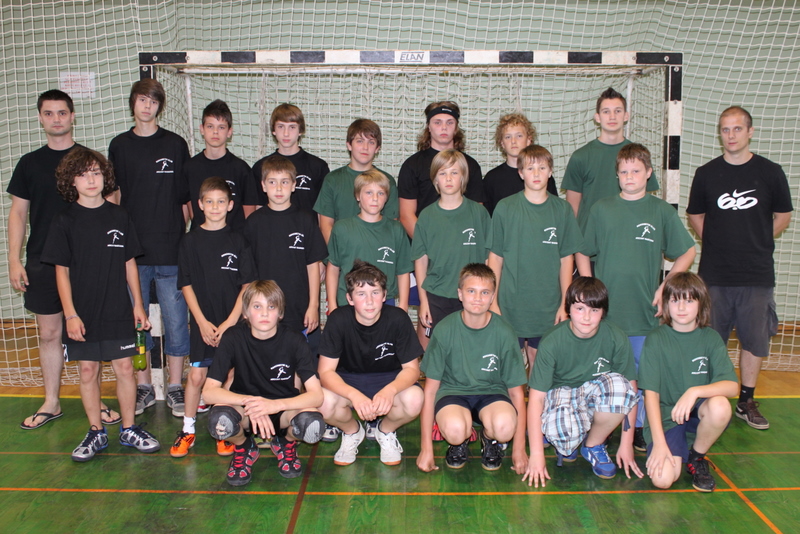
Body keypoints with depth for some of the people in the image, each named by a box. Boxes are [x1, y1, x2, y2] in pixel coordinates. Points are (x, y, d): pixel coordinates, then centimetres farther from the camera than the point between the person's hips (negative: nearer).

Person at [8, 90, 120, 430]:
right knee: (49, 333, 8)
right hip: (42, 262, 2)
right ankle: (51, 404, 22)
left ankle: (94, 401, 18)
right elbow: (18, 213, 9)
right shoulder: (29, 163, 8)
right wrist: (14, 261, 2)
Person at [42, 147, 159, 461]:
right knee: (88, 370, 8)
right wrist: (70, 314, -8)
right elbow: (61, 270, -2)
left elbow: (129, 263, 7)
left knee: (125, 368, 4)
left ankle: (128, 429, 19)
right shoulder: (65, 221, -2)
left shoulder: (119, 217, 2)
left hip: (118, 311, 1)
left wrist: (138, 305, 6)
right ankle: (96, 432, 23)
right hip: (82, 314, -1)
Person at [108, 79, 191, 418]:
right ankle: (143, 387, 21)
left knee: (175, 319, 1)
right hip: (131, 248, 2)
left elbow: (185, 197, 6)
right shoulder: (119, 145, 10)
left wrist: (181, 235, 0)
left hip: (170, 249, -2)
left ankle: (175, 387, 14)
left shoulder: (176, 144, 5)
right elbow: (114, 196, 12)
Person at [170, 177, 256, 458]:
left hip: (233, 322, 0)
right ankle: (188, 429, 18)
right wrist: (202, 321, -6)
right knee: (196, 375, 2)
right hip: (202, 322, 1)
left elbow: (247, 284, -2)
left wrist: (230, 322, -9)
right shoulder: (190, 241, 2)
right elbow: (186, 285, 3)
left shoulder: (238, 240, 0)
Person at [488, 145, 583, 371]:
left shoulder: (562, 210, 2)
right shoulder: (505, 208, -2)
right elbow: (495, 257, 0)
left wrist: (564, 304, 2)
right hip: (511, 304, -1)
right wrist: (492, 301, -3)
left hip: (548, 306, 2)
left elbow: (566, 259, 5)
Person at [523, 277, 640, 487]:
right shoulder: (552, 341, -20)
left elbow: (630, 390, -8)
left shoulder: (616, 338, -16)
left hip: (595, 394, 3)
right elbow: (536, 397, -19)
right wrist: (536, 453, -23)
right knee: (565, 429, -37)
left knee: (618, 383, -32)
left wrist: (626, 444, -9)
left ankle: (594, 444, -5)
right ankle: (566, 441, 4)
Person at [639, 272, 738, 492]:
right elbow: (651, 393, -12)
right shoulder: (656, 339, -8)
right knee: (663, 479, -24)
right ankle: (679, 449, 12)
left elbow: (732, 386, -14)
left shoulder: (711, 338, -2)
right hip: (665, 416, -2)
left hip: (698, 411, 2)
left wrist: (695, 391, -32)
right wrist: (659, 442, -20)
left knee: (720, 406, -33)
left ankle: (697, 457, -3)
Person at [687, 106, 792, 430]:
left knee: (754, 340, 8)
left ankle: (746, 402, 23)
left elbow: (783, 217, 11)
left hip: (757, 274, 0)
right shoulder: (706, 173, 2)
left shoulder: (770, 172, 1)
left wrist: (757, 243, 5)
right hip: (714, 273, 0)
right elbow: (695, 217, 13)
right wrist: (717, 244, 7)